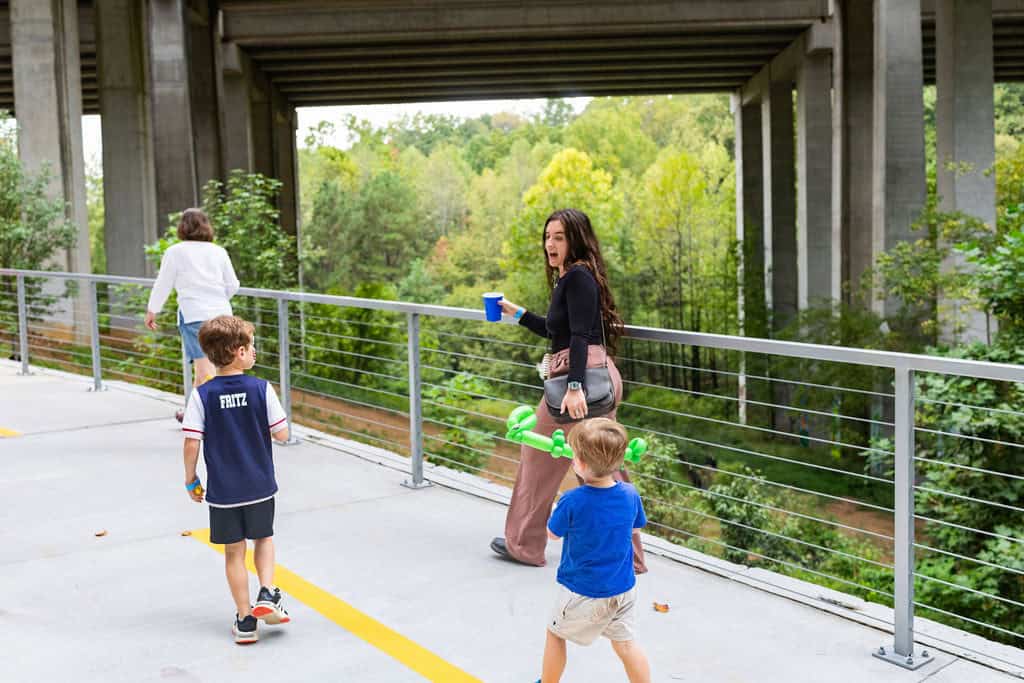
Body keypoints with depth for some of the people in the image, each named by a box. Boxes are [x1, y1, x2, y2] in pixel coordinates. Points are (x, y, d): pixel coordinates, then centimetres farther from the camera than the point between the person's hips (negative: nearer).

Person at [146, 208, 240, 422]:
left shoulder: (175, 252, -1)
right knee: (202, 366, 16)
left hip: (194, 315, -4)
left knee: (204, 367, -5)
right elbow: (233, 285, 11)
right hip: (222, 314, 4)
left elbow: (163, 285, 4)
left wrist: (152, 310, 17)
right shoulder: (219, 251, 9)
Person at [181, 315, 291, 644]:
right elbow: (282, 434, -6)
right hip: (260, 485, 0)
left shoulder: (202, 395, -9)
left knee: (234, 552, 11)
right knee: (264, 539, 23)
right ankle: (267, 594, 6)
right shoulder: (262, 389, -11)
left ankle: (245, 620, 16)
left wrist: (190, 480, 4)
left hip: (222, 490, 0)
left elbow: (192, 443, -11)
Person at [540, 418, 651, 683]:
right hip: (623, 588, 4)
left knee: (555, 633, 20)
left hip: (583, 592, -3)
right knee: (625, 644, 13)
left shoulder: (572, 502, -25)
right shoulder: (630, 495, -12)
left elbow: (552, 532, -6)